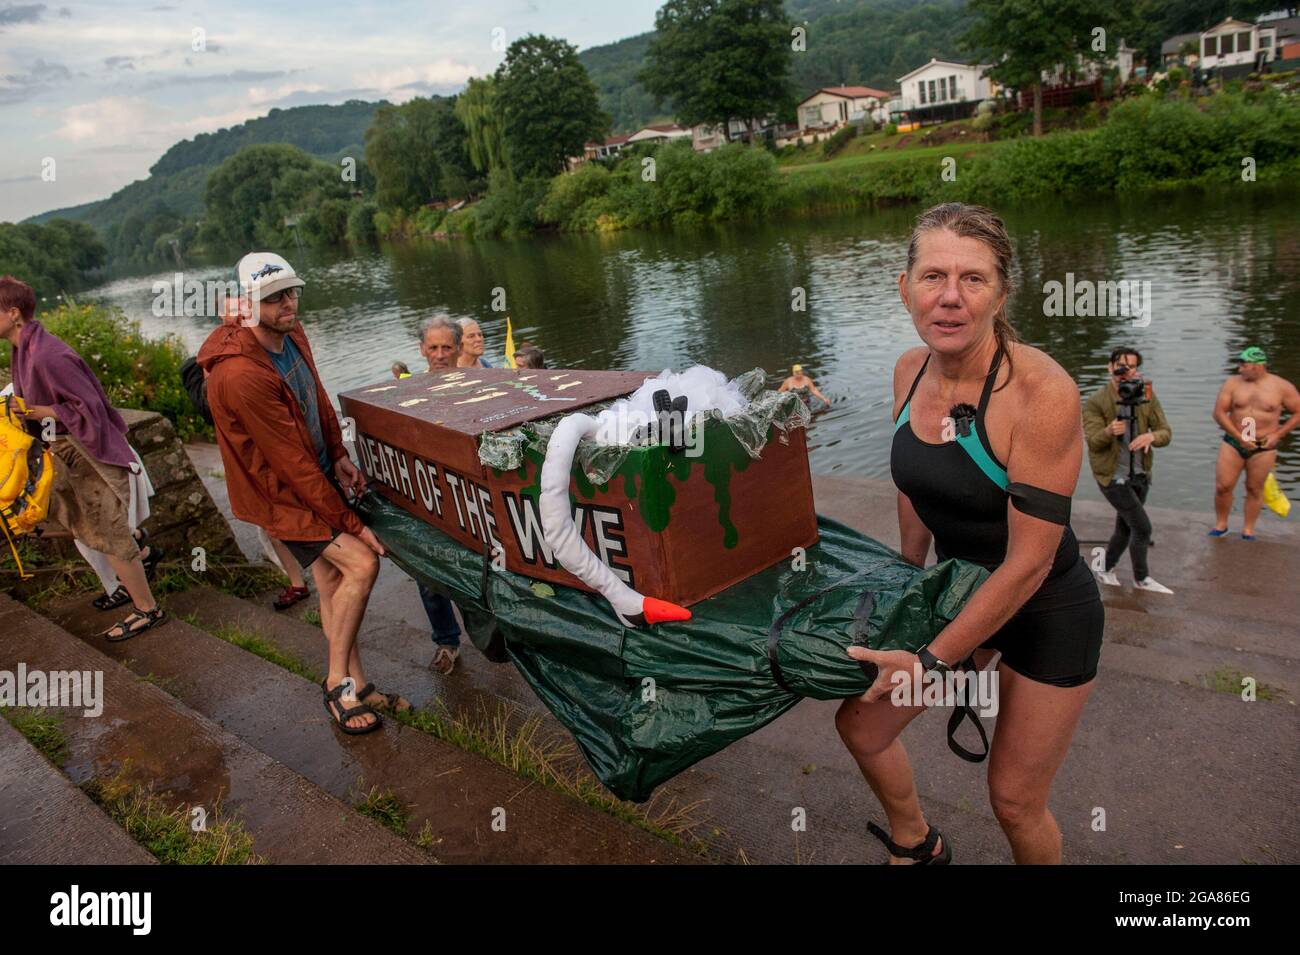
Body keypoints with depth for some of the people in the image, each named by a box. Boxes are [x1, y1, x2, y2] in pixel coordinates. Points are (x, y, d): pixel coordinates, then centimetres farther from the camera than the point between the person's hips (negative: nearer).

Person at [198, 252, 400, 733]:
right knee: (361, 563, -19)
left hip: (317, 475, 8)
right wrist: (351, 524, -24)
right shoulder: (241, 374, -31)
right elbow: (292, 463, -29)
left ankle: (355, 685, 25)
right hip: (278, 491, -8)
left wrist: (339, 455, -1)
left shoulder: (293, 335, -4)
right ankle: (338, 684, -1)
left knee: (332, 579, 12)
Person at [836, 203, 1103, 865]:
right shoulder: (911, 371, -9)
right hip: (958, 589, 6)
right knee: (861, 723, 13)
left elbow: (1028, 561, -26)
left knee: (1014, 801, 6)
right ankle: (918, 846, 42)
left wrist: (932, 661, -21)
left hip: (1048, 613, -6)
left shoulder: (1041, 391, -29)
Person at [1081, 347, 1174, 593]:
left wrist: (1151, 436, -27)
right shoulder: (1096, 401, -13)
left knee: (1125, 527, 16)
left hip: (1140, 474, 5)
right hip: (1112, 476, -5)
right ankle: (1142, 578, 14)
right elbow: (1092, 441, -17)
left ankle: (1106, 570, 36)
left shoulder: (1147, 397, -1)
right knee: (1142, 527, -7)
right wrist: (1109, 432, -39)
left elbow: (1166, 432, -4)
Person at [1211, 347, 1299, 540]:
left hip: (1264, 447, -1)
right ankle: (1221, 525, 18)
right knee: (1222, 486, -1)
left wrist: (1278, 434, -6)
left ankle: (1248, 531, 19)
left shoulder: (1281, 386, -3)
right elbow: (1219, 413, -6)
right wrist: (1239, 437, -12)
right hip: (1233, 443, 1)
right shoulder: (1233, 383, -3)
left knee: (1255, 489, 6)